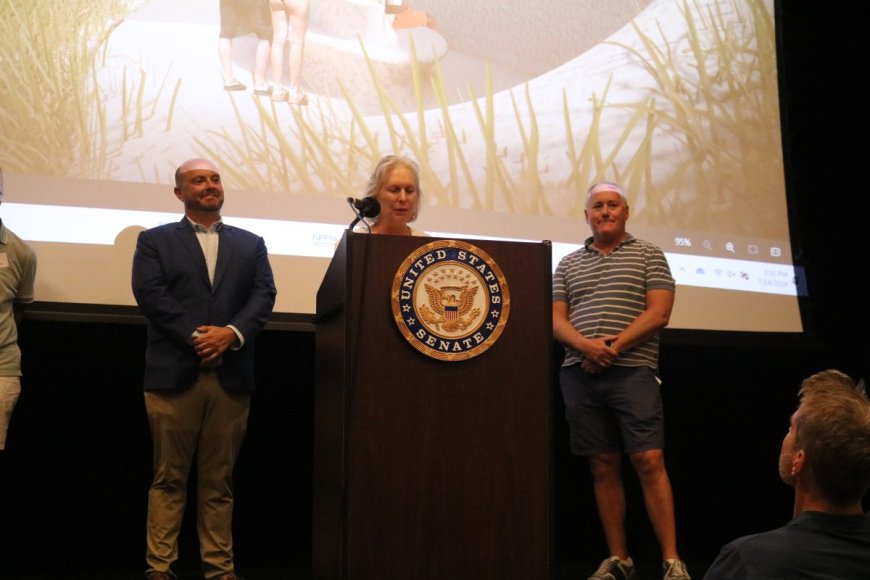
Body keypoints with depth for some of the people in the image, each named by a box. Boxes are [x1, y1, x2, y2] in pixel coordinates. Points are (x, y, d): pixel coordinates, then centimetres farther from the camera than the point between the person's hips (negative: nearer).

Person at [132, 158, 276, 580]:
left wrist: (233, 332, -12)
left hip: (232, 377, 2)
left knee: (219, 481, 7)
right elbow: (149, 293, -5)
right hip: (174, 375, -2)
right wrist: (194, 336, -14)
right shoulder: (155, 241, 10)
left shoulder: (251, 244, 17)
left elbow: (264, 295, 5)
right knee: (169, 479, 2)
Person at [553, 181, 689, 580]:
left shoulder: (648, 255, 8)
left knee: (649, 461, -10)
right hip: (579, 376, 3)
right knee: (603, 466, 5)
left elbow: (659, 312, -3)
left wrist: (613, 346, -13)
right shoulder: (568, 264, 16)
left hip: (633, 371, -3)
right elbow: (557, 319, 9)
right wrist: (585, 345, -12)